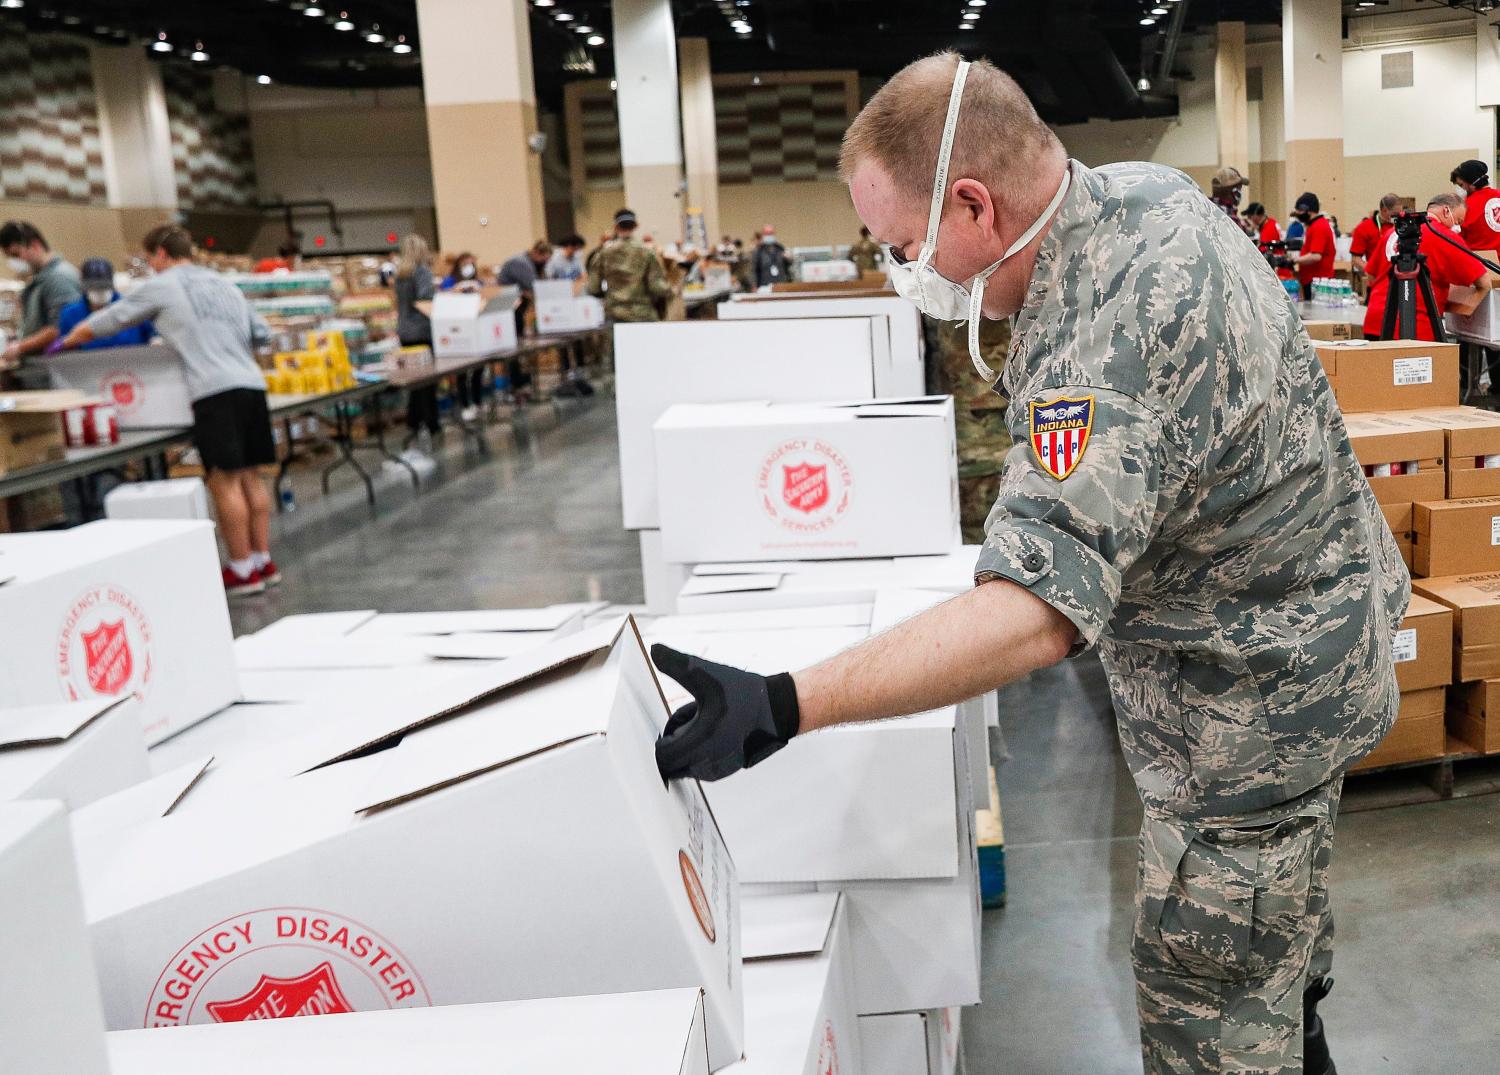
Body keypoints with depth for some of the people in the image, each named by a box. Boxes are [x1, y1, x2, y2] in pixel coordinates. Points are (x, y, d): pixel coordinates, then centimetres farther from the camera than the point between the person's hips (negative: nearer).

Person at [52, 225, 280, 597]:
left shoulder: (160, 287, 5)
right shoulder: (225, 285, 22)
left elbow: (102, 323, 13)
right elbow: (262, 334, 22)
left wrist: (65, 343, 30)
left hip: (216, 390, -7)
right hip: (252, 384, 7)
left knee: (224, 480, -4)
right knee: (249, 474, 10)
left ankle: (242, 570, -2)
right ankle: (263, 560, 13)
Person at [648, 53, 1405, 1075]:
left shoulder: (1107, 350, -37)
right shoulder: (1140, 187, -5)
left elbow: (1036, 610, -46)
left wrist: (784, 708, -50)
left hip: (1252, 698, -10)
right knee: (1281, 894, 32)